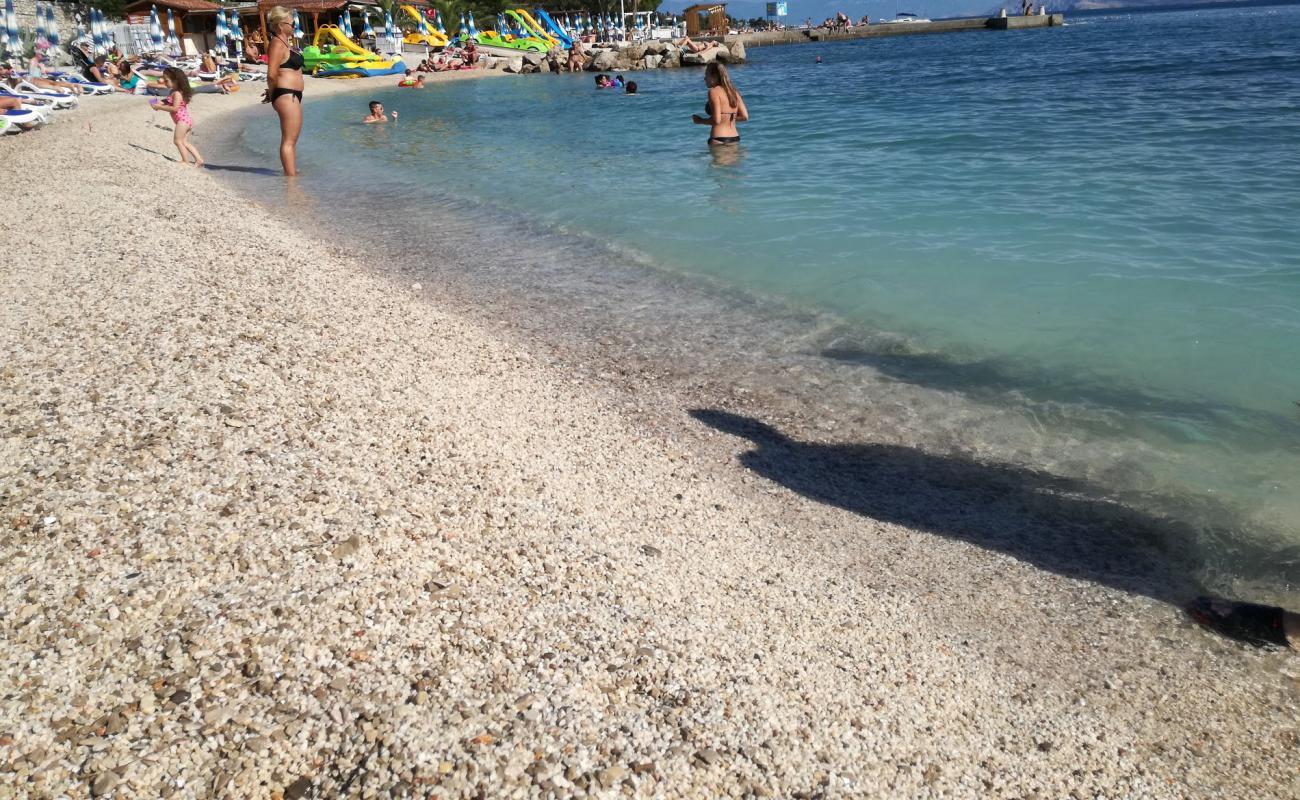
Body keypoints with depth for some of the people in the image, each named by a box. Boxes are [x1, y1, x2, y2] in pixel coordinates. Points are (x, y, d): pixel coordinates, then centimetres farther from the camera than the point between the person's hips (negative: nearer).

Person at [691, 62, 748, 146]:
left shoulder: (714, 91, -8)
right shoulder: (733, 91, 12)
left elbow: (716, 120, -16)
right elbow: (745, 117, 10)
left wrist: (700, 121, 1)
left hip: (719, 140, -7)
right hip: (735, 139, 7)